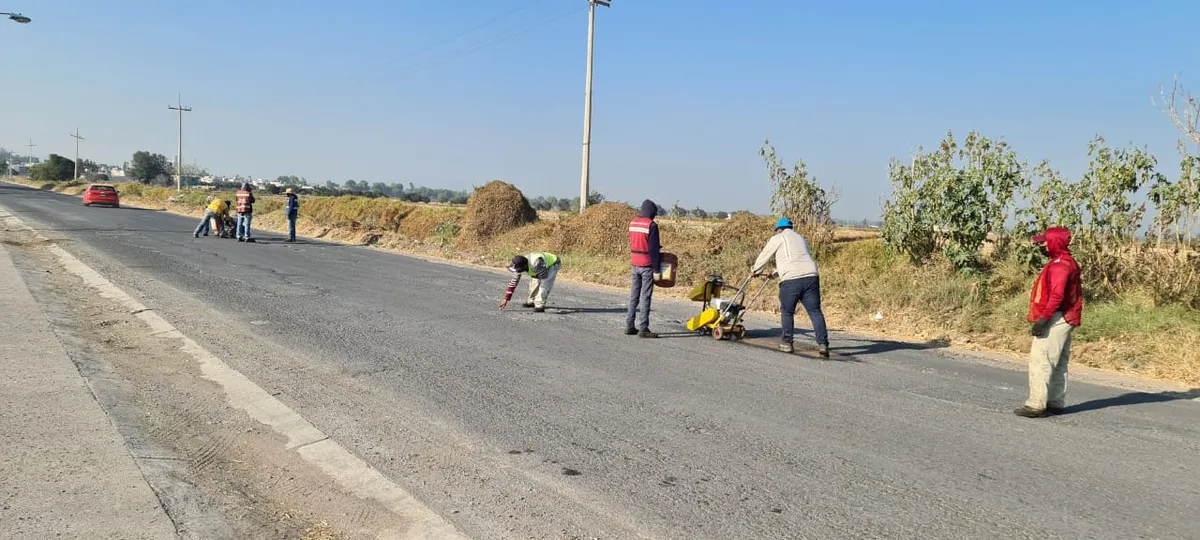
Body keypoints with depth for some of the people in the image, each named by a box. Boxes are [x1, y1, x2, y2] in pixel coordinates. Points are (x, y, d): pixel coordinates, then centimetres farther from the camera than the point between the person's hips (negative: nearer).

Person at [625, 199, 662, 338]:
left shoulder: (632, 223, 8)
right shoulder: (651, 225, -12)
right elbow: (653, 249, -14)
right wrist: (656, 269, -11)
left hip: (635, 264, 6)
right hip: (647, 266, -6)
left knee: (633, 296, 12)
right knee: (645, 298, -3)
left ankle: (629, 326, 15)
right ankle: (643, 328, -2)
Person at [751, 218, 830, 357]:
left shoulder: (777, 239, 10)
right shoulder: (800, 238, 29)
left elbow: (764, 257, 19)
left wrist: (755, 271, 37)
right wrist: (776, 271, 52)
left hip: (791, 280, -4)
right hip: (811, 277, 4)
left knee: (787, 312, 13)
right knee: (815, 312, 3)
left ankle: (786, 342, 15)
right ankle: (823, 344, -5)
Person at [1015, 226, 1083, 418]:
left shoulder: (1060, 265, -15)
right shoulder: (1067, 262, 18)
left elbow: (1056, 296, -25)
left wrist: (1043, 319, -26)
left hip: (1056, 319, -11)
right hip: (1064, 320, 11)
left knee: (1040, 361, -11)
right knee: (1058, 364, 15)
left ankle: (1036, 405, -12)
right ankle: (1056, 403, 22)